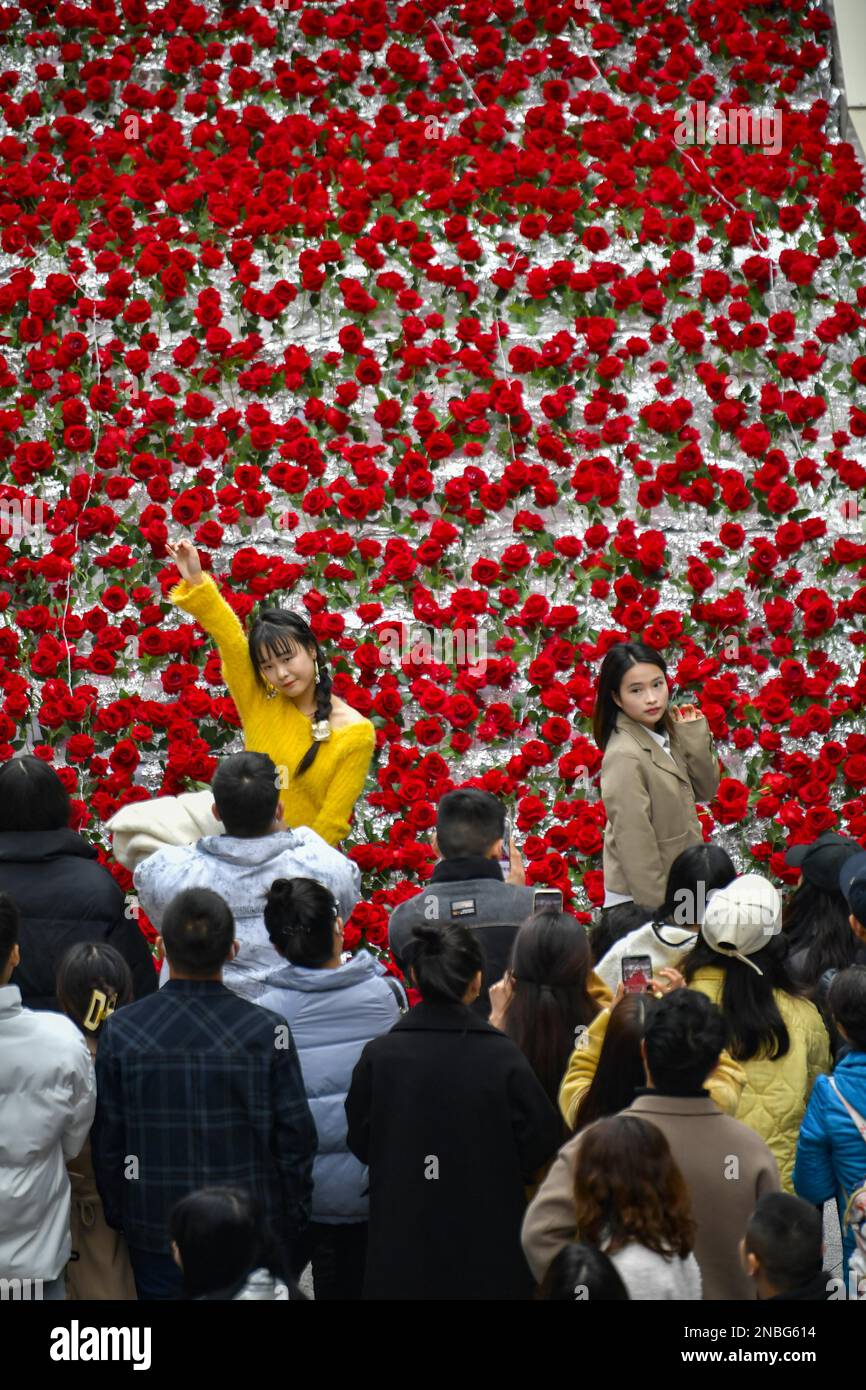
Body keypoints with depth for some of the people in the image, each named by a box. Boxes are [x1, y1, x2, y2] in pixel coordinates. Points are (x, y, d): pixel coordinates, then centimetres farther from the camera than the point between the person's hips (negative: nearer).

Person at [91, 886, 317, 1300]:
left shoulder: (121, 1031, -8)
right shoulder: (267, 1030, -11)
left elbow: (107, 1142, -1)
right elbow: (295, 1138, -6)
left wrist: (118, 1217, 12)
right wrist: (292, 1222, 7)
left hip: (155, 1233, 1)